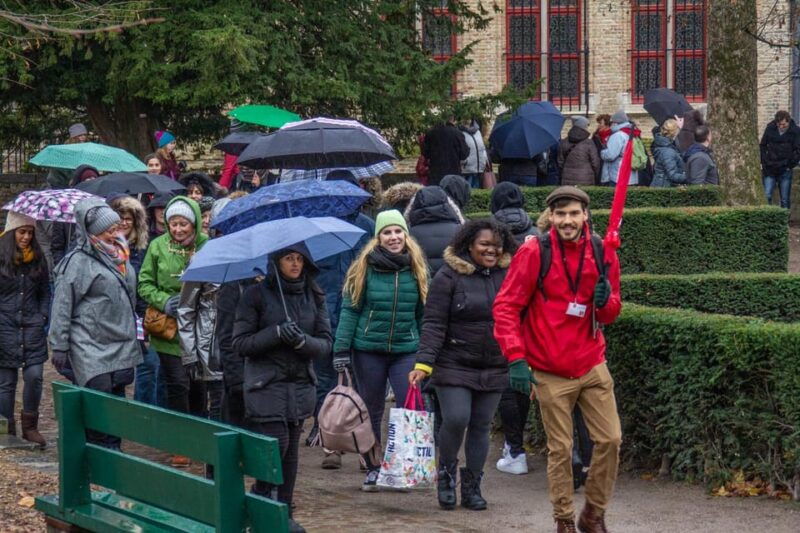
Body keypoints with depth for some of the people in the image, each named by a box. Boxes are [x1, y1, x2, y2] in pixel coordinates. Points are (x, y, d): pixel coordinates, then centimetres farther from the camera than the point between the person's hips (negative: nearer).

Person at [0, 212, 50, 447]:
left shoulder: (38, 258, 9)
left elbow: (45, 292, 17)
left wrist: (43, 316, 5)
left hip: (32, 325, 3)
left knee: (34, 375, -8)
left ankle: (30, 426, 8)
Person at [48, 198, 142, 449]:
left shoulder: (120, 256, 13)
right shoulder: (78, 262, -11)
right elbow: (62, 306, -11)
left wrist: (136, 335, 27)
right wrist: (59, 346, -13)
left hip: (122, 347, 8)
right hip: (91, 348, -8)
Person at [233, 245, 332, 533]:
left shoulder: (314, 296, 7)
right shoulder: (256, 295, -4)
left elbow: (326, 343, 4)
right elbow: (241, 342, -6)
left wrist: (303, 341, -17)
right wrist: (277, 333, -19)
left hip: (300, 385, 4)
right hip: (266, 386, -4)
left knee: (291, 452, 6)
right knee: (276, 445, -10)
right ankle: (260, 498, 13)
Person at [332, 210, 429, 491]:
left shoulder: (416, 269, 3)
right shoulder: (365, 267, -3)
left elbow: (423, 314, 8)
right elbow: (350, 309, -2)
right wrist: (341, 350, -8)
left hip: (406, 350, 1)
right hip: (368, 350, -1)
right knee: (371, 412, 9)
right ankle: (373, 468, 21)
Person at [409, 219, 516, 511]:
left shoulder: (508, 276, 6)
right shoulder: (449, 276, -6)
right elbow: (434, 323, -9)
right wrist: (423, 363, -17)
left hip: (494, 368, 4)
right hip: (455, 365, -4)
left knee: (481, 425, 6)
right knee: (456, 419, -14)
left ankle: (472, 486, 17)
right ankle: (447, 472, 12)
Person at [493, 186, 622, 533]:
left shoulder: (602, 254, 2)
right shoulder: (534, 253, -9)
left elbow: (610, 315, 10)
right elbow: (506, 306, -9)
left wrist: (606, 302, -15)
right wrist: (515, 357, -17)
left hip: (592, 365, 3)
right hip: (550, 373, -3)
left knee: (610, 439, -1)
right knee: (560, 449, 1)